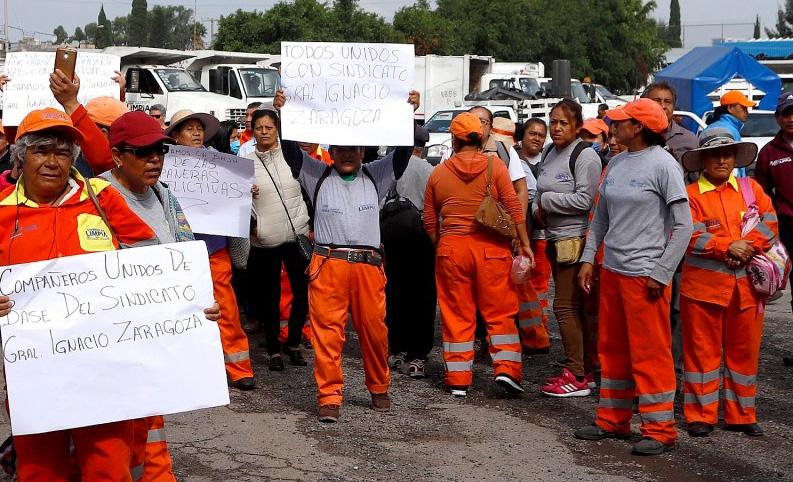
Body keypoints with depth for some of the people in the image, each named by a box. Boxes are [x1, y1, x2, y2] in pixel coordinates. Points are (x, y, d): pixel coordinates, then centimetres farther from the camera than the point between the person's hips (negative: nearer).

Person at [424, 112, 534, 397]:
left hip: (451, 247, 2)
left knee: (456, 315, 8)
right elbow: (514, 208, -4)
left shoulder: (438, 173, 5)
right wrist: (524, 244, 1)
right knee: (500, 312, 8)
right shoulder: (494, 165, -1)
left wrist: (439, 248, 23)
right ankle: (506, 368, -2)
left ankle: (457, 378, 10)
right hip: (491, 247, -1)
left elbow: (430, 220, 10)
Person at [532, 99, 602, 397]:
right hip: (555, 239, 9)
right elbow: (541, 191, 24)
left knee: (566, 307, -9)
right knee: (574, 308, 14)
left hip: (575, 240, -9)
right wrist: (537, 210, 3)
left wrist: (546, 201, -12)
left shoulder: (585, 156, -12)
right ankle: (585, 370, 22)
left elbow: (585, 199, -20)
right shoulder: (550, 152, 14)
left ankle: (576, 377, -4)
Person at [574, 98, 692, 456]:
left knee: (650, 352, -2)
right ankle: (613, 420, 26)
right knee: (612, 349, 14)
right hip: (612, 270, 8)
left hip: (645, 274, -7)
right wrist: (589, 258, 8)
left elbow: (683, 225, -12)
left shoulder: (662, 164, -11)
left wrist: (661, 274, -15)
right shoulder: (615, 164, 9)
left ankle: (660, 430, 7)